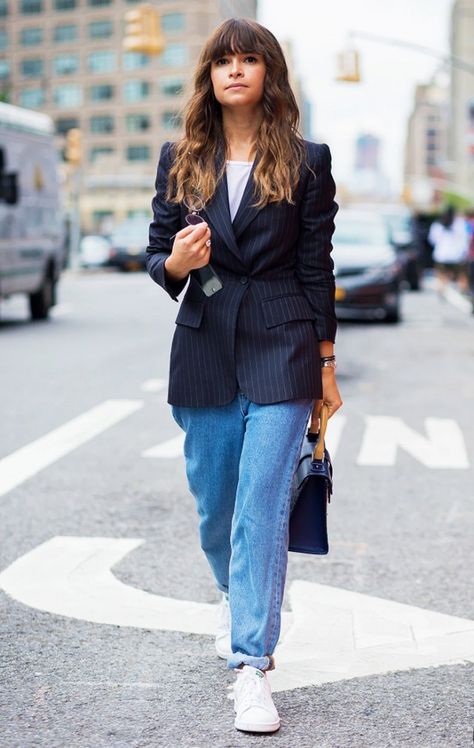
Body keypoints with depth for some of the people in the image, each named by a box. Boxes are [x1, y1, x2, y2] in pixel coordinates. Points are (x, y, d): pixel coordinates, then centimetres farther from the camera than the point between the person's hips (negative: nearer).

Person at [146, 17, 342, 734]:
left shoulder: (306, 161, 2)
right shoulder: (180, 160, 8)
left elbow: (316, 267, 3)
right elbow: (156, 252, 11)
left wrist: (325, 364, 2)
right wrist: (175, 263, -14)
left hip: (281, 351, -3)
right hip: (205, 351, 3)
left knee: (261, 505, -9)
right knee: (213, 507, 14)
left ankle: (252, 665, -3)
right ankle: (236, 599, 44)